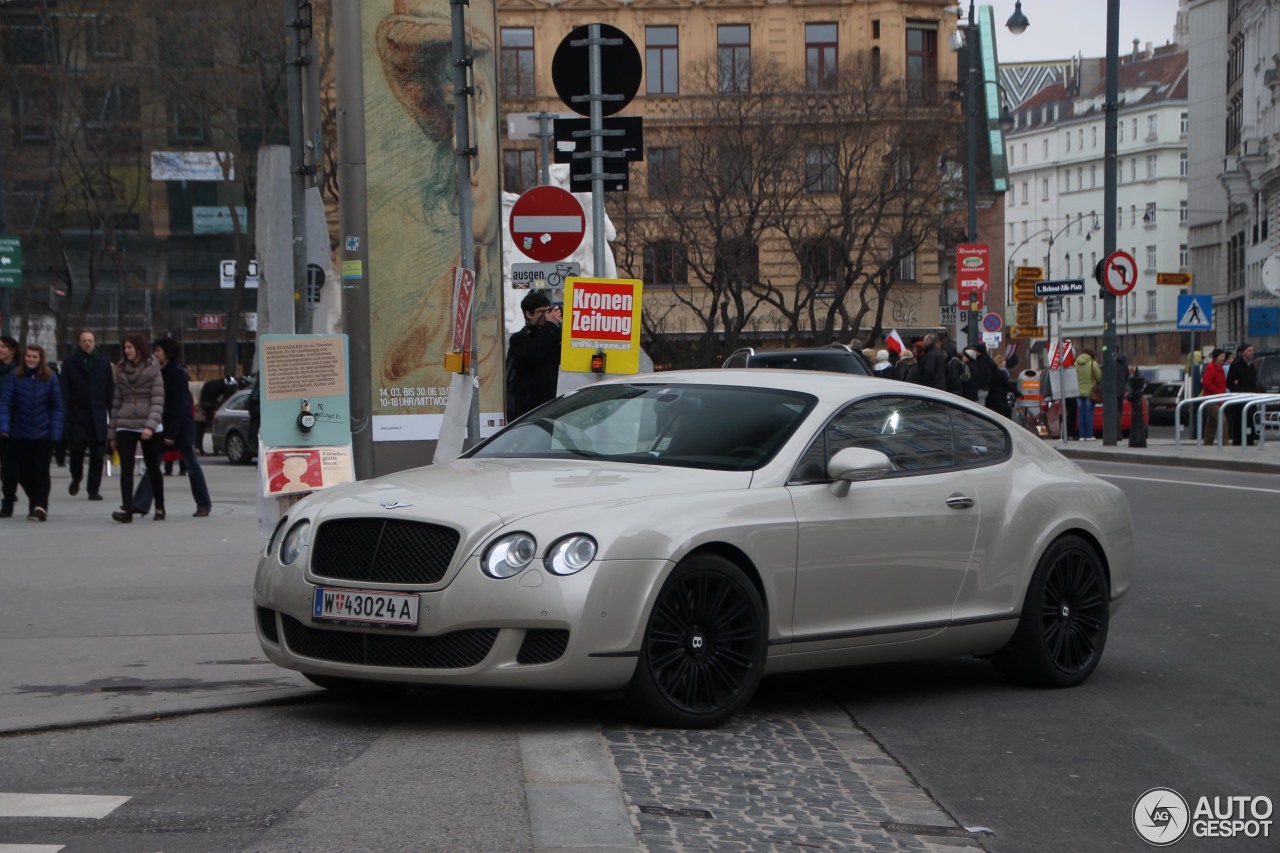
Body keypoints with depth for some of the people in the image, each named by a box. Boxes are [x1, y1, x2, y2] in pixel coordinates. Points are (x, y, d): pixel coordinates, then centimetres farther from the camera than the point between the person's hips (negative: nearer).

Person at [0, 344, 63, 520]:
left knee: (41, 470, -5)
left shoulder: (50, 378, -4)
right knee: (24, 472, 8)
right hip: (20, 433, 2)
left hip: (43, 433, -2)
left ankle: (40, 506, -6)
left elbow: (57, 406, -2)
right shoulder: (15, 377, -3)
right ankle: (35, 503, 24)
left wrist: (56, 432, -8)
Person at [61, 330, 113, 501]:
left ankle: (94, 489, 5)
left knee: (97, 455, -2)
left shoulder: (103, 364, 8)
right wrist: (64, 414, -9)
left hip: (98, 417, 1)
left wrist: (112, 415, 1)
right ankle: (76, 479, 25)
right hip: (77, 416, -1)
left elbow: (110, 391, 7)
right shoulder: (70, 364, 4)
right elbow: (64, 391, 0)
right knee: (76, 451, -2)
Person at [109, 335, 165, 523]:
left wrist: (151, 425, -23)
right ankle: (126, 509, -17)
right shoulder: (121, 371, 11)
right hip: (125, 426, 3)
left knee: (153, 468, 7)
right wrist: (112, 433, 12)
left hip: (148, 427, -3)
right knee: (126, 468, -10)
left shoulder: (152, 369, -2)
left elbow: (158, 400, -9)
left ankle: (160, 508, 21)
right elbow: (116, 402, 13)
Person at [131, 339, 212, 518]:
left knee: (191, 464, 2)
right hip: (164, 426, 8)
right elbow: (160, 401, 14)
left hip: (179, 427, -8)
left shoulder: (177, 373, -14)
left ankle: (204, 505, 13)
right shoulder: (161, 372, 11)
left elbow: (179, 406, -18)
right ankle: (141, 504, -5)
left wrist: (171, 433, -20)